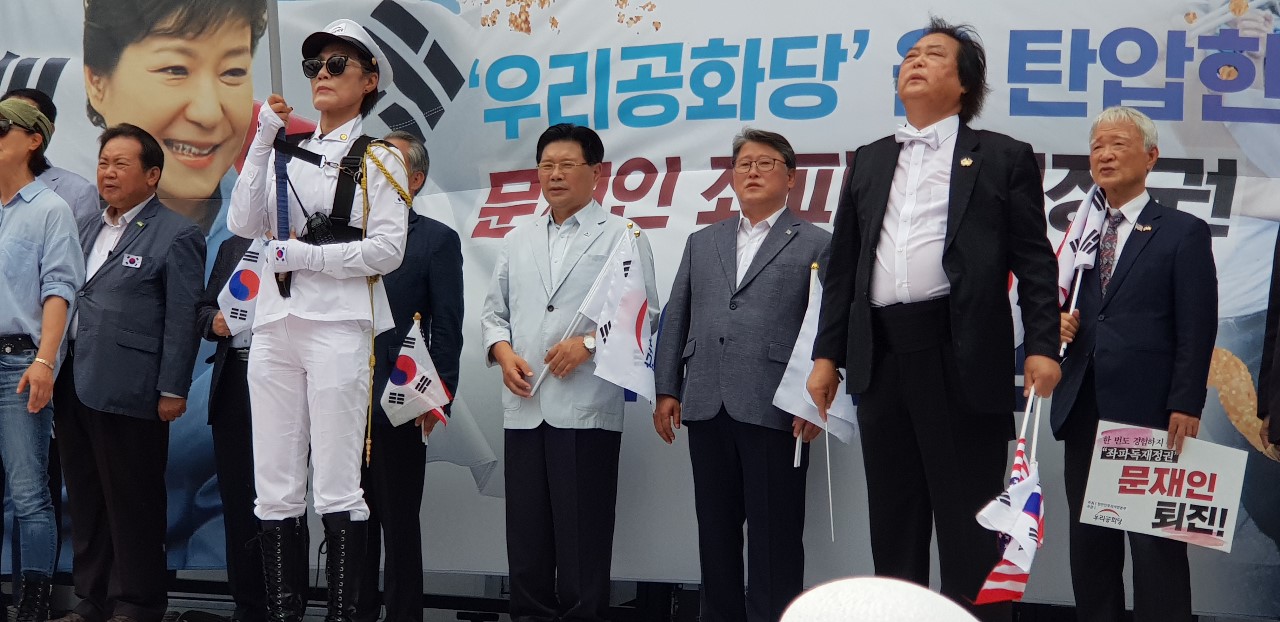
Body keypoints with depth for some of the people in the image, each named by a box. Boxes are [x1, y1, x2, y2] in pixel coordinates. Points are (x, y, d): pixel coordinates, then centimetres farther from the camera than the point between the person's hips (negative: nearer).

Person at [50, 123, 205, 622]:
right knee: (85, 501, 13)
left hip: (129, 394, -7)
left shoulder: (176, 236, -5)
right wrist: (58, 376, 13)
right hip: (75, 389, 7)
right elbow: (72, 302, 19)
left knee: (132, 503, 1)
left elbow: (182, 322, -10)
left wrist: (173, 391, -14)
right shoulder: (88, 230, 18)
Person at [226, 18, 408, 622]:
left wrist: (307, 255, -11)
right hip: (275, 324, 5)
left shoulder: (377, 160, 5)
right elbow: (243, 223, 4)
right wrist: (263, 138, 0)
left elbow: (387, 249, -6)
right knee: (275, 487, 5)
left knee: (337, 487, -6)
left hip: (338, 327, -5)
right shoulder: (286, 155, 19)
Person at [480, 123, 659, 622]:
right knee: (526, 533, 9)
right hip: (524, 406, 5)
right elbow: (494, 310, 20)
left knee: (582, 533, -2)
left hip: (587, 407, -5)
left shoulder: (621, 236, 2)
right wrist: (502, 350, 1)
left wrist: (588, 343, -15)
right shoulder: (519, 240, 19)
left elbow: (644, 313, -4)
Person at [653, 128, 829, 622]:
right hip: (707, 409, 4)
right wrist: (667, 389, 7)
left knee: (774, 534, -1)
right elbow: (676, 319, 16)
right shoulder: (702, 243, 19)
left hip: (774, 410, -4)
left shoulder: (817, 245, 5)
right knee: (715, 529, 10)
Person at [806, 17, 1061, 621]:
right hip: (880, 353, 5)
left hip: (962, 355, -4)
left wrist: (1042, 346, -12)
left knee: (969, 517, -2)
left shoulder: (1003, 157, 7)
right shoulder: (869, 161, 19)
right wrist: (826, 353, 10)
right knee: (893, 516, 10)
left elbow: (1034, 260, 0)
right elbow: (842, 265, 17)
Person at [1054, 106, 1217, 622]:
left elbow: (1197, 331, -6)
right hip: (1084, 413, 6)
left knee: (1155, 542, -3)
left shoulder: (1184, 233, 0)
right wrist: (1058, 324, -2)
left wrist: (1185, 407, -14)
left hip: (1149, 414, -6)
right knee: (1089, 542, 10)